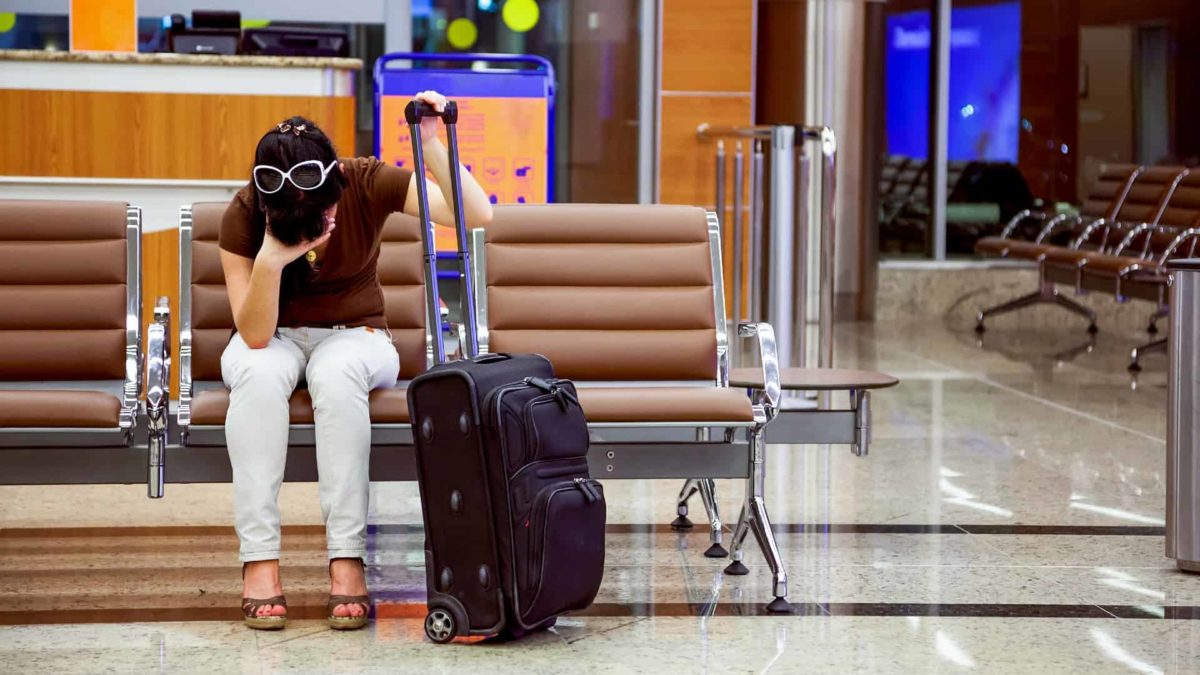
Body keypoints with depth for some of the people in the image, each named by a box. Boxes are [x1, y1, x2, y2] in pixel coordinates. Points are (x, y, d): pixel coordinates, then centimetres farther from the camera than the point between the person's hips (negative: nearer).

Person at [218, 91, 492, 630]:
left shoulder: (368, 185, -19)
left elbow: (477, 216, -28)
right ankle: (259, 562, -36)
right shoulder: (243, 216, -20)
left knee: (336, 373, -37)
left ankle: (347, 560, -37)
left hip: (353, 337, 0)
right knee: (259, 373, -37)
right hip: (274, 339, 0)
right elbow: (254, 336, -23)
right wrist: (270, 259, -38)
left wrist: (430, 144, -40)